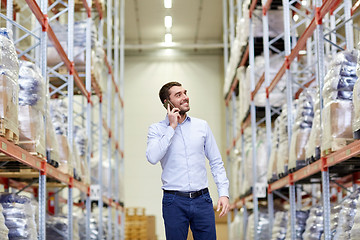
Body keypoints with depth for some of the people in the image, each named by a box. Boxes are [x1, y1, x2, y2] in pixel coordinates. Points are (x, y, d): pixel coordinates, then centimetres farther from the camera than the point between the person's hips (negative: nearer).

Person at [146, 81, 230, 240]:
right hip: (174, 202, -2)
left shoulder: (202, 126, 9)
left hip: (202, 200, 2)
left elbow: (216, 162, 11)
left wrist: (224, 193, 0)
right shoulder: (156, 129, 1)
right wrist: (172, 127, -12)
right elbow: (153, 158, -17)